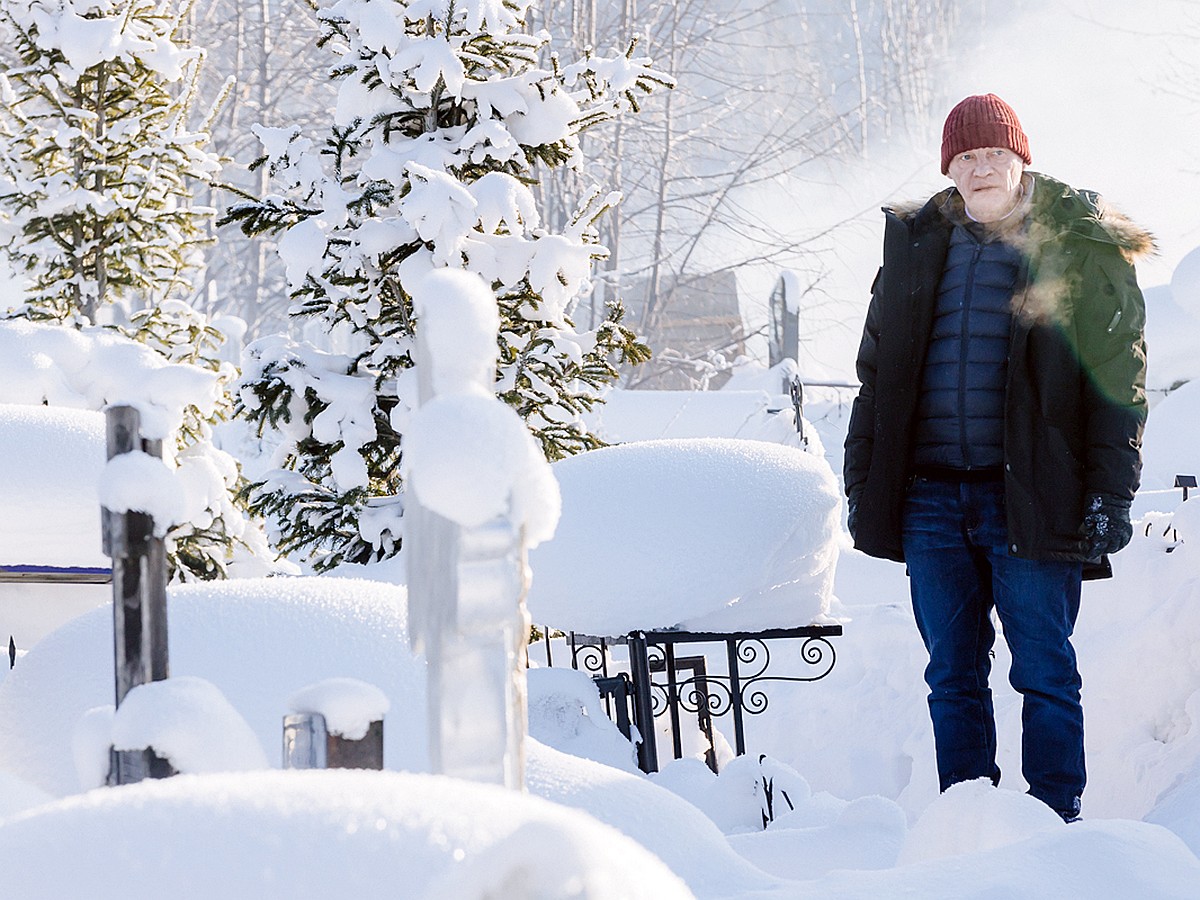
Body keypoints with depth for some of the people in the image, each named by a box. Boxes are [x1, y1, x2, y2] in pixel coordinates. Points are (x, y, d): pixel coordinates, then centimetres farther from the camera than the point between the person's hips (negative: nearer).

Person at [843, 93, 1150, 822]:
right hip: (931, 495, 4)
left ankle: (1056, 817, 7)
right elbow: (879, 370, 18)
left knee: (1045, 672, -1)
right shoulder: (918, 243, 14)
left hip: (1028, 496, -4)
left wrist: (1110, 494, -10)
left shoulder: (1081, 244, 2)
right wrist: (863, 481, 12)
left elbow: (1118, 378, -2)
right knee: (953, 674, 7)